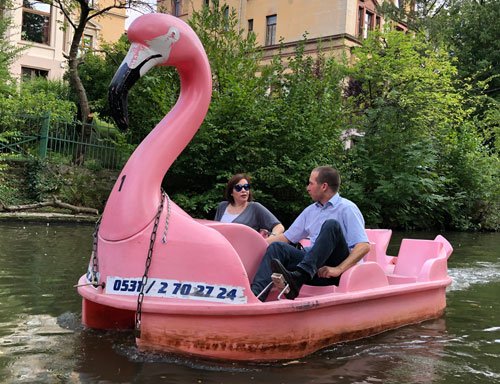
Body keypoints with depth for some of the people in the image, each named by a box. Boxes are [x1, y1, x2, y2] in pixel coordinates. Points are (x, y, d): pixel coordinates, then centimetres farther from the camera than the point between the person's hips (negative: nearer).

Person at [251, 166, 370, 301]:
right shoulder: (310, 211, 21)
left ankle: (298, 277, -43)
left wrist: (338, 269, -25)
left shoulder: (347, 208, -2)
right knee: (277, 247, -15)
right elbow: (287, 237, 24)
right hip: (315, 266, 6)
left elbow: (364, 246, -14)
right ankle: (255, 295, -37)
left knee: (331, 225, -28)